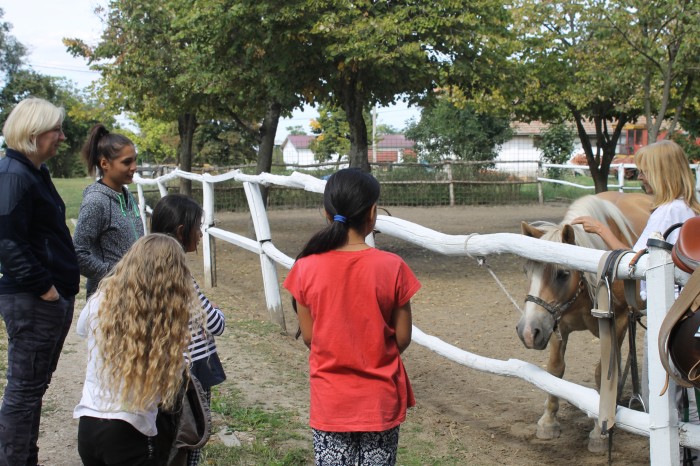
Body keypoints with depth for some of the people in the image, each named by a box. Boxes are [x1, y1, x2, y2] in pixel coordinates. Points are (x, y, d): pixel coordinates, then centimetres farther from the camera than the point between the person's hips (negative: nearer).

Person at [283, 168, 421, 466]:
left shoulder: (306, 268, -11)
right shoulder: (391, 267, -14)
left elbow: (308, 337, -1)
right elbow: (403, 339, -6)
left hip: (330, 400, 1)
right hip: (381, 400, -1)